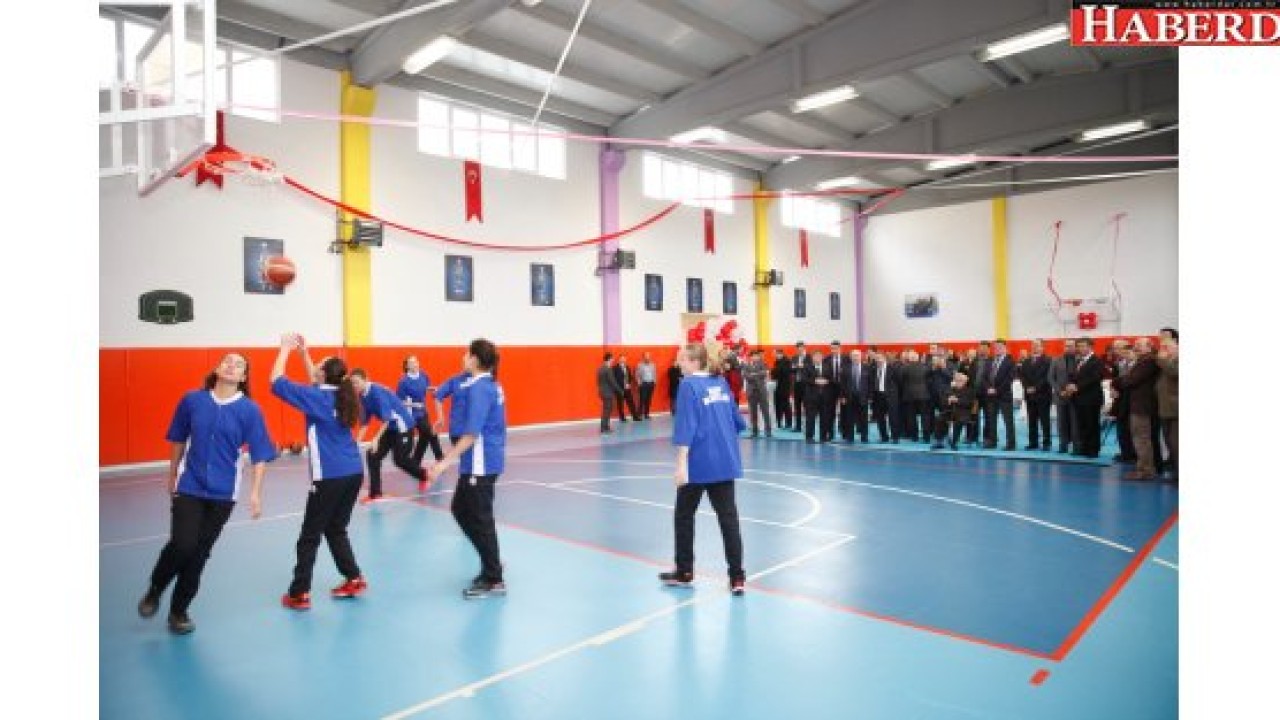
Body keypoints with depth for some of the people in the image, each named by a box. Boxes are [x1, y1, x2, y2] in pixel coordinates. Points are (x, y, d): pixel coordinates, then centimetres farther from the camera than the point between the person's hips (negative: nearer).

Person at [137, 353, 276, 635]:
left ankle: (178, 611, 27)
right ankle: (154, 590, 21)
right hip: (188, 487, 0)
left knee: (199, 553, 7)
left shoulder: (250, 410, -8)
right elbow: (178, 440, 11)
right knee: (182, 545, -11)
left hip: (223, 493, 0)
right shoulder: (192, 400, -3)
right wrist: (172, 476, 18)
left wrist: (255, 492, -12)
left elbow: (260, 454, -7)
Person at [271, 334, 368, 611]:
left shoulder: (317, 397, -11)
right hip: (354, 472, 7)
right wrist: (303, 352, 25)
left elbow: (276, 383, -9)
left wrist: (286, 349, 0)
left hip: (330, 476, -7)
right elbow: (317, 384, 27)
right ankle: (354, 579, 19)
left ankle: (299, 594, 12)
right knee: (336, 529, 20)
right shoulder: (341, 394, 9)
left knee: (309, 536, 5)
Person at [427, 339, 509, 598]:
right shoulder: (491, 385, 10)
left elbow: (471, 434, -24)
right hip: (487, 461, 9)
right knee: (460, 510, 19)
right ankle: (492, 563, 27)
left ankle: (493, 580, 15)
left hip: (481, 464, -9)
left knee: (480, 519, 2)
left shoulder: (479, 388, -18)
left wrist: (444, 463, -23)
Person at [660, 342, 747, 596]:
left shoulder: (689, 385, -11)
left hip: (699, 463, -6)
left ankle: (684, 572, 24)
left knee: (684, 515, 13)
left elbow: (686, 426, -18)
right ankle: (737, 577, 5)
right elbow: (736, 420, 16)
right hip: (725, 462, 6)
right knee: (728, 516, 6)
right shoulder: (721, 382, 9)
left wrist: (681, 463, -20)